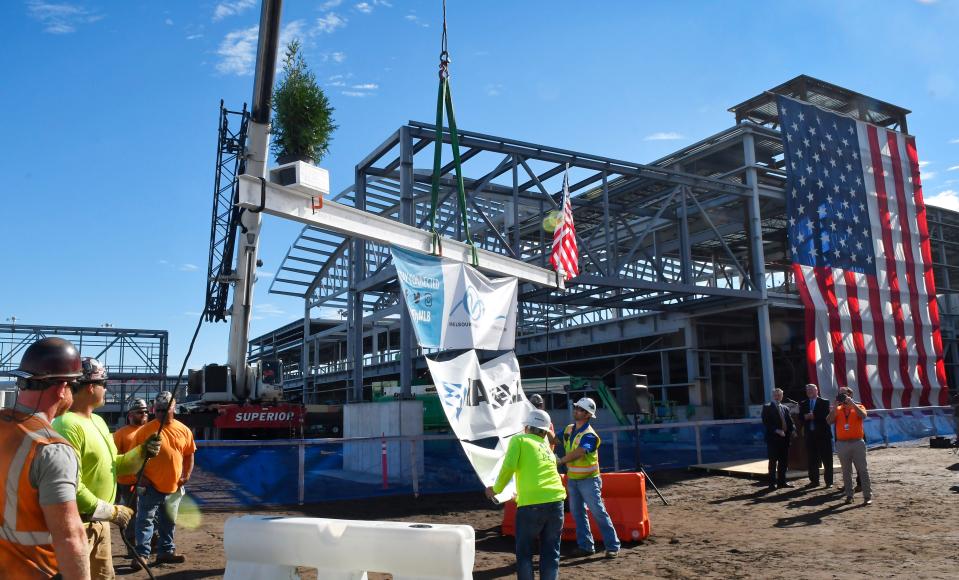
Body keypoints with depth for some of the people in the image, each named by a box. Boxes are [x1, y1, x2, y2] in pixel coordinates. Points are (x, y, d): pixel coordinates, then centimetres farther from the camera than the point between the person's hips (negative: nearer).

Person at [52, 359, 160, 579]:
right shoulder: (68, 425, -22)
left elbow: (112, 465, 16)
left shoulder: (98, 421, 10)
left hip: (99, 521, 10)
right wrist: (112, 511, -19)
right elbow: (71, 487, -26)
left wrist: (142, 452, -1)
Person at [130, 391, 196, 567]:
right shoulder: (145, 430, -7)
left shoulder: (184, 430, 3)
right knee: (145, 520, -2)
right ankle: (142, 554, 6)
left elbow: (189, 455, 11)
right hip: (150, 485, -4)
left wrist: (186, 475, 1)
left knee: (169, 522, 15)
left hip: (173, 486, 4)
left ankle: (166, 551, 27)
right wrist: (141, 476, -11)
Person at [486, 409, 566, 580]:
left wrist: (496, 489, 8)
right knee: (550, 552, 13)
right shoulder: (547, 447, 23)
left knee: (524, 552, 9)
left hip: (531, 504, -5)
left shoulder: (519, 439, 7)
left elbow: (509, 466, -7)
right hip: (555, 501, 5)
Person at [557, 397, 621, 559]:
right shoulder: (569, 429, 5)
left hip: (588, 480, -8)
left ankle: (613, 546, 5)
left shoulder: (589, 435, -20)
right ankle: (585, 546, 20)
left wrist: (560, 461, -26)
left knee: (598, 512, -4)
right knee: (578, 513, 11)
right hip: (572, 478, 8)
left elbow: (577, 453, -33)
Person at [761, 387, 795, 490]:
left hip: (784, 438, 6)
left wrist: (792, 430, -6)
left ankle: (782, 481, 18)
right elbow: (766, 423, -10)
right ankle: (772, 483, 3)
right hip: (773, 438, -6)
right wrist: (776, 430, -19)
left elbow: (789, 422, 13)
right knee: (773, 461, -1)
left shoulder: (785, 408, 18)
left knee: (784, 461, 9)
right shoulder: (767, 408, -1)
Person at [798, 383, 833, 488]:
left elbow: (826, 415, -12)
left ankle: (829, 481, 9)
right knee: (812, 460, 7)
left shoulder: (824, 402, 1)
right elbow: (800, 416, 4)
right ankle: (814, 481, 14)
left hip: (823, 434, -3)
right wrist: (806, 417, -16)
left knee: (827, 459, 1)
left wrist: (813, 416, -16)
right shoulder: (803, 404, 13)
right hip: (809, 434, 3)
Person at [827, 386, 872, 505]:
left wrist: (851, 403, -18)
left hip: (857, 443, -2)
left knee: (862, 470, -1)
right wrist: (835, 406, -11)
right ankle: (849, 495, 13)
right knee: (846, 471, 7)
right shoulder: (837, 409, 9)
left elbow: (863, 415, -18)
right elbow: (829, 421, -7)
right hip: (842, 444, 2)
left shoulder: (859, 407, 4)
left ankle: (868, 496, 2)